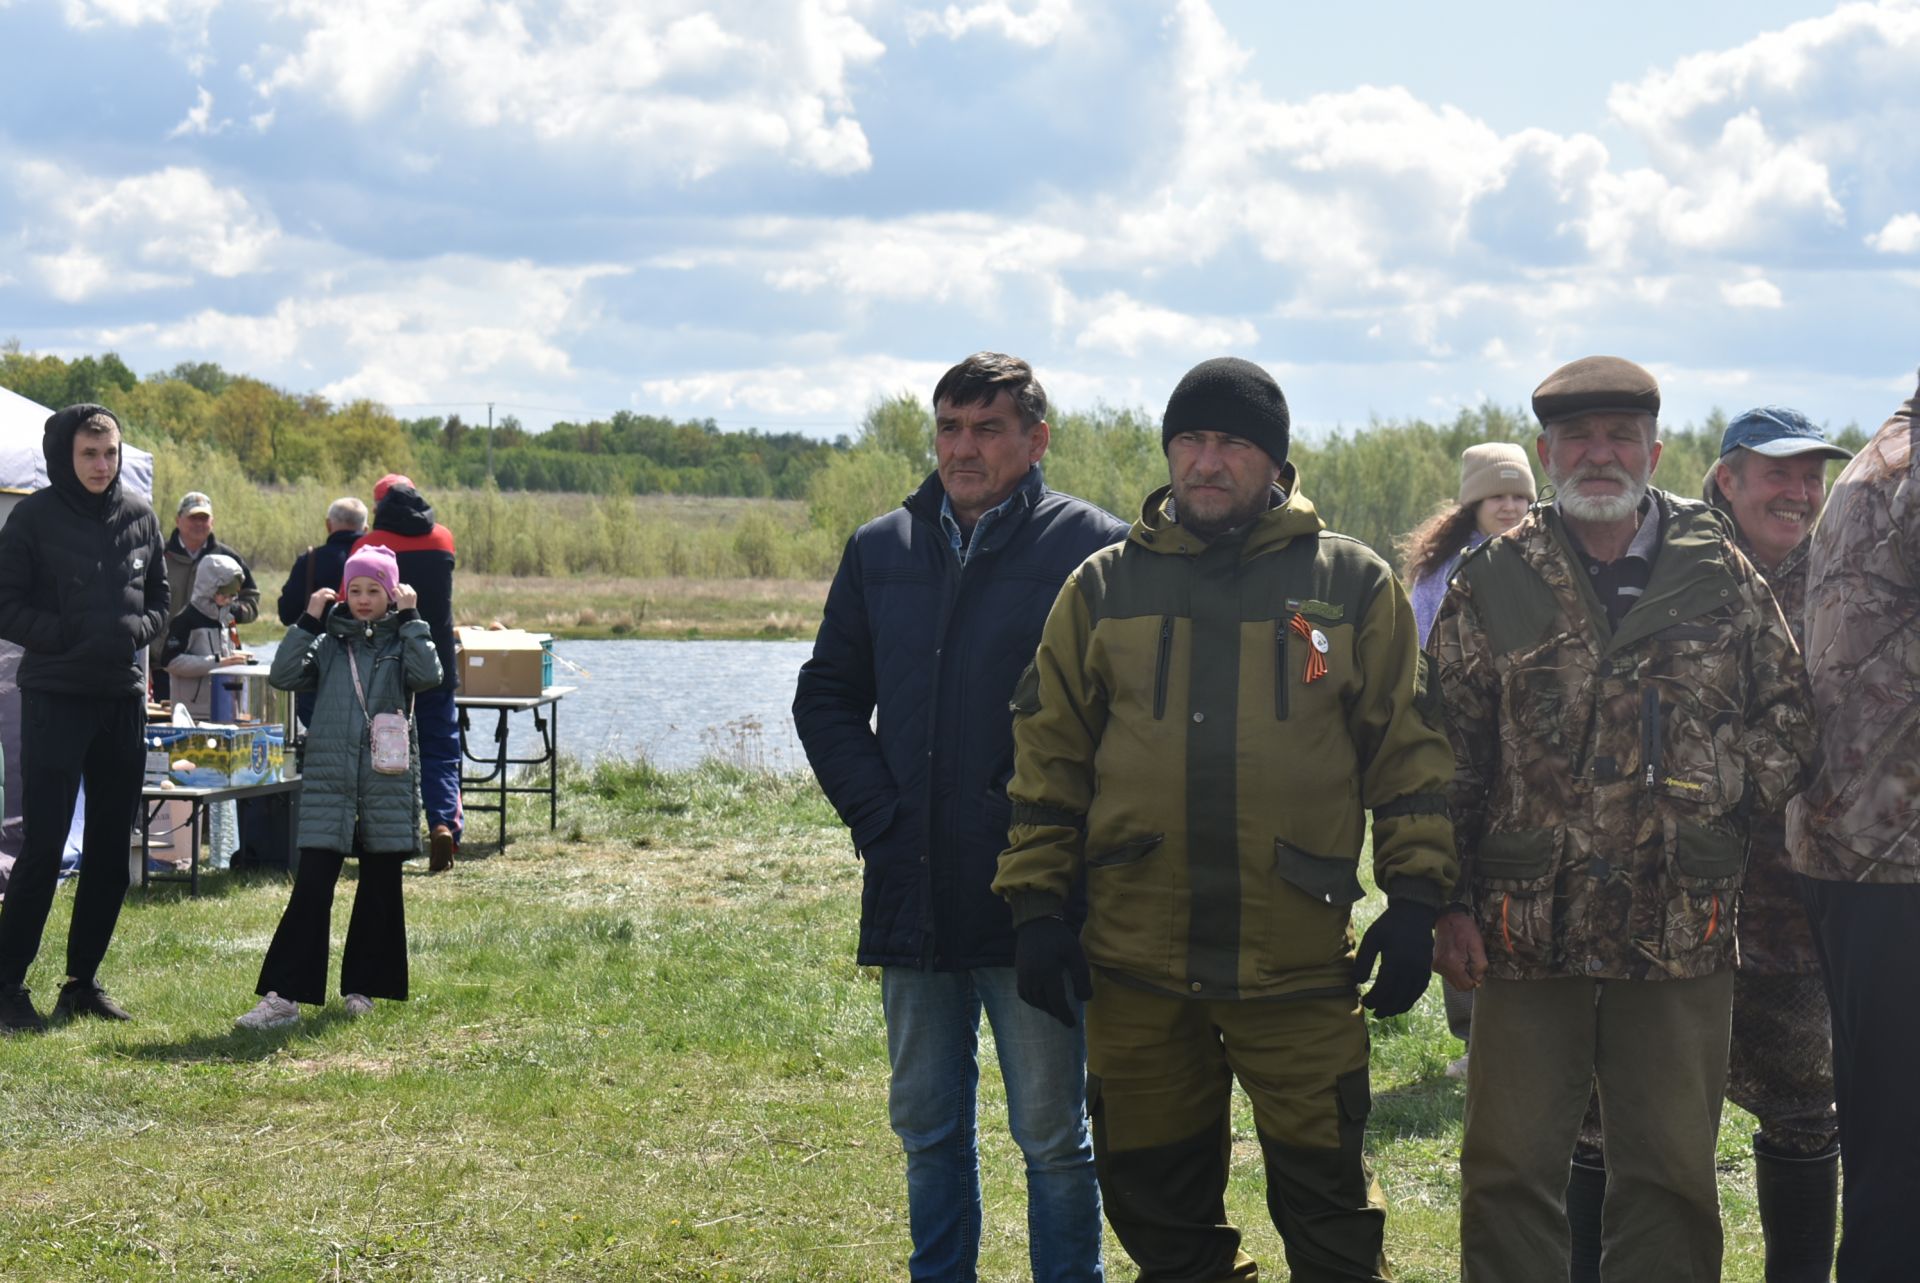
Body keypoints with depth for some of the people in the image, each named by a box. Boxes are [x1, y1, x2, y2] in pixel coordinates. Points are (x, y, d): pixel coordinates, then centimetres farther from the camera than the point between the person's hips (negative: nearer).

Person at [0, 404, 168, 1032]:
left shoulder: (139, 516, 7)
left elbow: (159, 601, 15)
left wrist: (135, 631, -6)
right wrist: (72, 637, -18)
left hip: (123, 698, 5)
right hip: (55, 697, -5)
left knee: (111, 851, 8)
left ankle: (82, 980, 17)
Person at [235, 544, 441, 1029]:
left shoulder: (403, 640, 5)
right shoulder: (328, 642, 8)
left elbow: (428, 676, -15)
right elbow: (283, 675, -4)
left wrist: (410, 619, -11)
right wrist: (309, 620, -6)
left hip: (388, 783, 0)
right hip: (328, 781, 0)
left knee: (380, 887, 7)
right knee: (312, 886, -7)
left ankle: (361, 988, 20)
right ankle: (282, 995, -11)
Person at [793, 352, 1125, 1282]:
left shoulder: (1091, 548, -6)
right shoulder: (881, 551, 10)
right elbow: (827, 697, 16)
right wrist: (876, 814, 2)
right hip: (912, 893, 5)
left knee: (1052, 1136, 3)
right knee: (926, 1127, 14)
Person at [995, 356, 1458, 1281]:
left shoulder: (1353, 583, 3)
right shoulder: (1103, 588, 7)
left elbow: (1409, 749, 5)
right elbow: (1048, 754, 9)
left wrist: (1414, 902, -2)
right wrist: (1037, 905, 2)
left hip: (1299, 957, -2)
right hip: (1134, 962, 2)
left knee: (1326, 1205, 3)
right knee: (1154, 1198, 11)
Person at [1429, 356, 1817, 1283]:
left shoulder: (1722, 577, 5)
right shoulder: (1492, 586, 4)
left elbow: (1789, 712, 13)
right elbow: (1444, 756, 4)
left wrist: (1734, 791, -4)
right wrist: (1447, 904, -2)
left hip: (1681, 935, 1)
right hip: (1527, 931, 0)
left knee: (1671, 1174, 7)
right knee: (1511, 1171, 4)